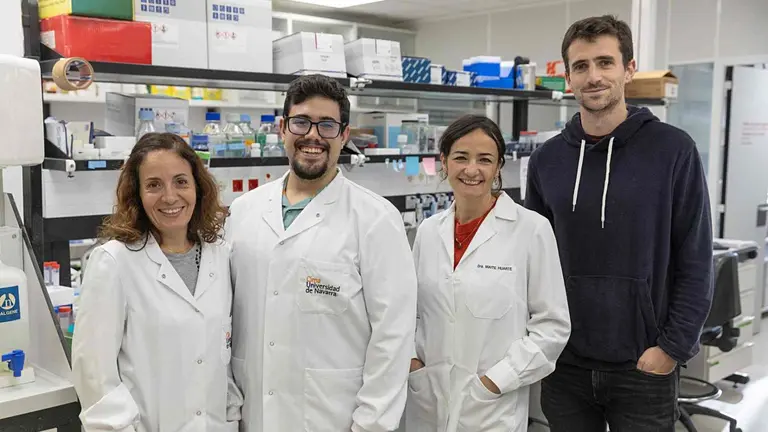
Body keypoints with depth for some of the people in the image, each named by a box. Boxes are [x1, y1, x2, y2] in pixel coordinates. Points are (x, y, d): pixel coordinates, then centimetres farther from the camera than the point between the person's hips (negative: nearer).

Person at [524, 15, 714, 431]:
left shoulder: (673, 150, -7)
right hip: (564, 365, 3)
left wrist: (672, 348, -10)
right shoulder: (546, 160, 2)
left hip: (644, 366, -2)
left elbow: (695, 263, -6)